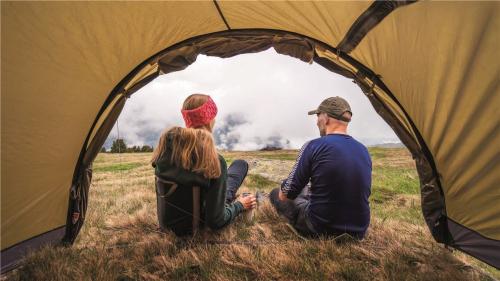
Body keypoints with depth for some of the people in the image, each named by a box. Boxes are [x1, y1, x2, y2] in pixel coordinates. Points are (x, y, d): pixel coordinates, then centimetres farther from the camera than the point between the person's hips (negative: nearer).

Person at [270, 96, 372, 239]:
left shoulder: (314, 146, -18)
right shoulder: (364, 151, 1)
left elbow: (286, 194, -13)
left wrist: (283, 193, 12)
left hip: (320, 229, -6)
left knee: (277, 193, 12)